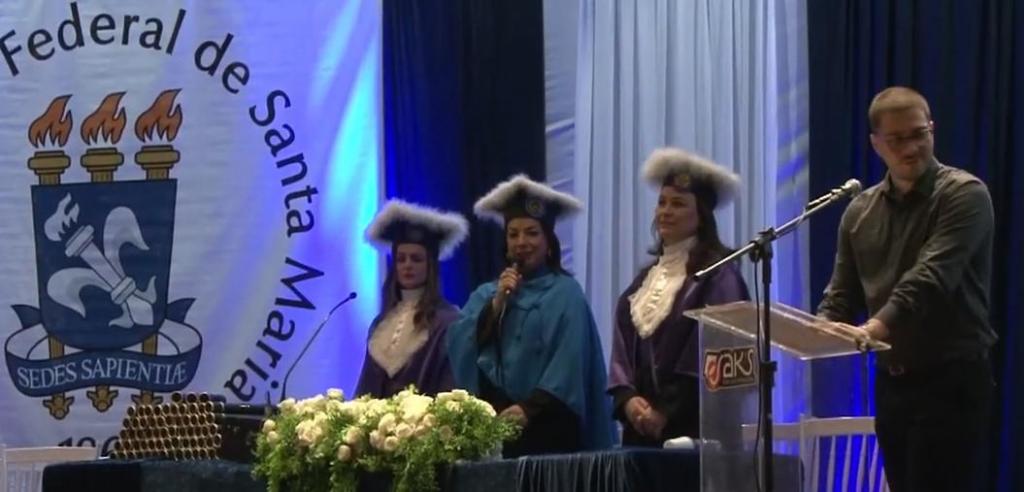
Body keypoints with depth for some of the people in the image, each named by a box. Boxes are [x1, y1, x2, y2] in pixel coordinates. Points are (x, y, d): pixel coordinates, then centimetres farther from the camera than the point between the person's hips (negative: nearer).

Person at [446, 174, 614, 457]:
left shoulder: (565, 293, 1)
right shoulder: (486, 295, 15)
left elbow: (569, 362, -9)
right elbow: (459, 348, 1)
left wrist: (530, 408, -20)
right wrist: (498, 302, -7)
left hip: (547, 425, -4)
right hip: (493, 423, 4)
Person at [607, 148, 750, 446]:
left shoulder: (719, 276, -5)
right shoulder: (647, 277, 17)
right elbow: (623, 350, 11)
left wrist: (666, 411, -14)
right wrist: (627, 398, -7)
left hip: (694, 425, -6)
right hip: (641, 425, 7)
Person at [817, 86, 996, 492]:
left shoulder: (963, 195, -9)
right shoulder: (861, 211, 11)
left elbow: (931, 277, -23)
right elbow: (842, 295, 11)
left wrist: (878, 326, -37)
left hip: (951, 380, -7)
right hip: (892, 381, 7)